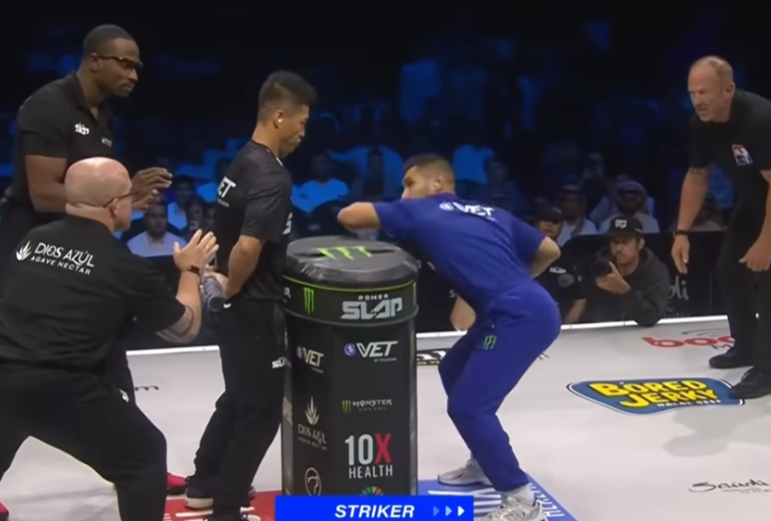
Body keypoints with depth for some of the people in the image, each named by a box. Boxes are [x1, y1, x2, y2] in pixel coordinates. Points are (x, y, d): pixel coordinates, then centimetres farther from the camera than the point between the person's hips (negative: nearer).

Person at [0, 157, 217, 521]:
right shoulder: (126, 267, -3)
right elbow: (185, 328, 10)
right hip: (61, 391, -5)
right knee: (145, 456, 14)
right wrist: (191, 270, 26)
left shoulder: (33, 240, 9)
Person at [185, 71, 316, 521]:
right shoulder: (272, 177, -23)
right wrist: (231, 290, -17)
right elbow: (247, 247, -33)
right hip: (253, 308, -9)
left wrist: (227, 289, 15)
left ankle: (205, 483, 37)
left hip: (237, 305, 9)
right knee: (262, 409, 3)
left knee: (239, 397, 23)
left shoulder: (244, 162, 7)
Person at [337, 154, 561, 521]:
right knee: (454, 372, 23)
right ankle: (485, 463, 37)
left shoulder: (422, 212, 6)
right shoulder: (491, 214, 23)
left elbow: (349, 216, 4)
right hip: (526, 309, 9)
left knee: (467, 405, -5)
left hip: (521, 316, -9)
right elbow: (550, 250, 25)